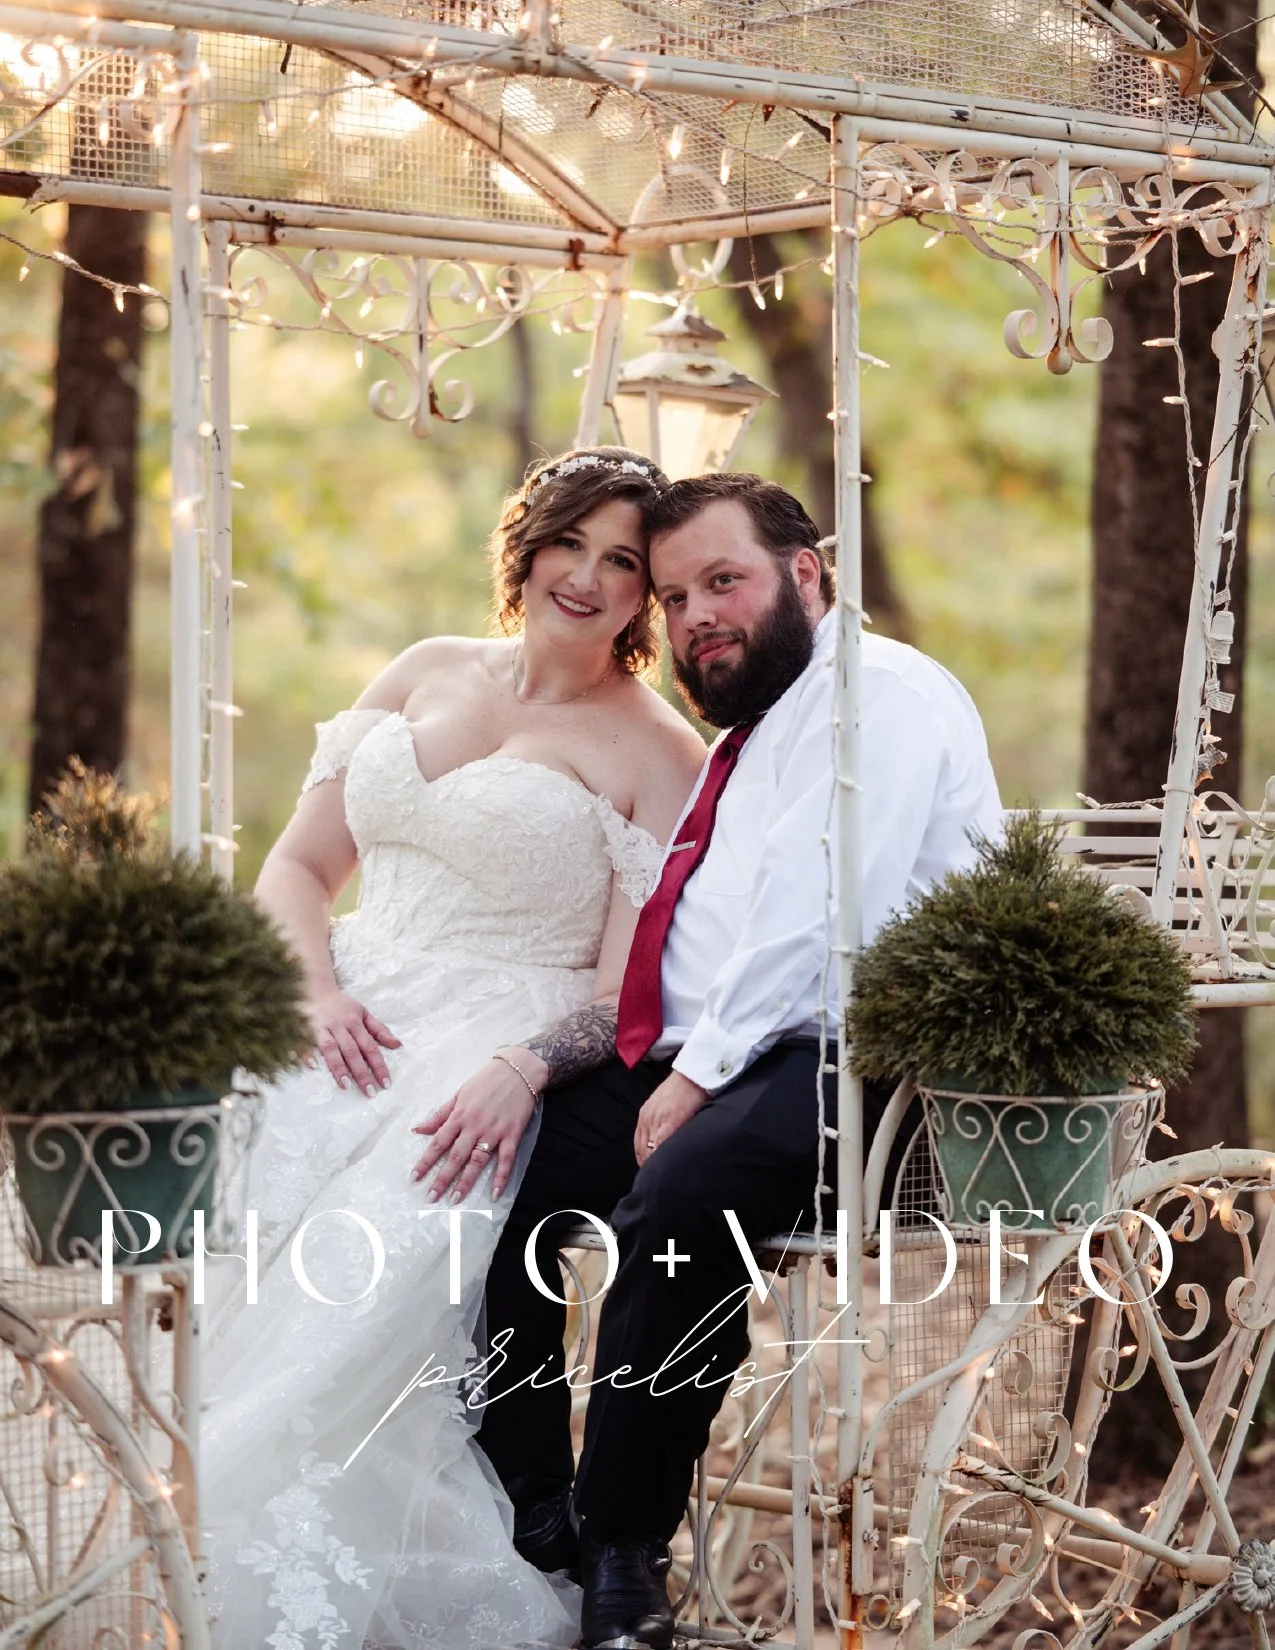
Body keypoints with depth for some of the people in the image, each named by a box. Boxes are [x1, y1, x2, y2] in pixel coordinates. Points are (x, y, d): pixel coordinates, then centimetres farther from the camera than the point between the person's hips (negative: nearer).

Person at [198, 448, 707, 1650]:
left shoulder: (656, 755, 3)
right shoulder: (425, 674, 18)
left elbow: (628, 989, -5)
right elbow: (297, 866, 17)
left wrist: (524, 1070, -24)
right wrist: (319, 995, -3)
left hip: (493, 1058, -4)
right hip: (348, 1034, 4)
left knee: (373, 1263, -34)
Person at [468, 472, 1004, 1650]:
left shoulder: (876, 694, -6)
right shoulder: (744, 739, 24)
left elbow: (814, 917, -18)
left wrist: (698, 1077, -18)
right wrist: (543, 1058, 12)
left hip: (846, 1072, -10)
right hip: (712, 1069, 10)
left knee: (677, 1200, -35)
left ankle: (622, 1553, -22)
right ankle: (525, 1523, 2)